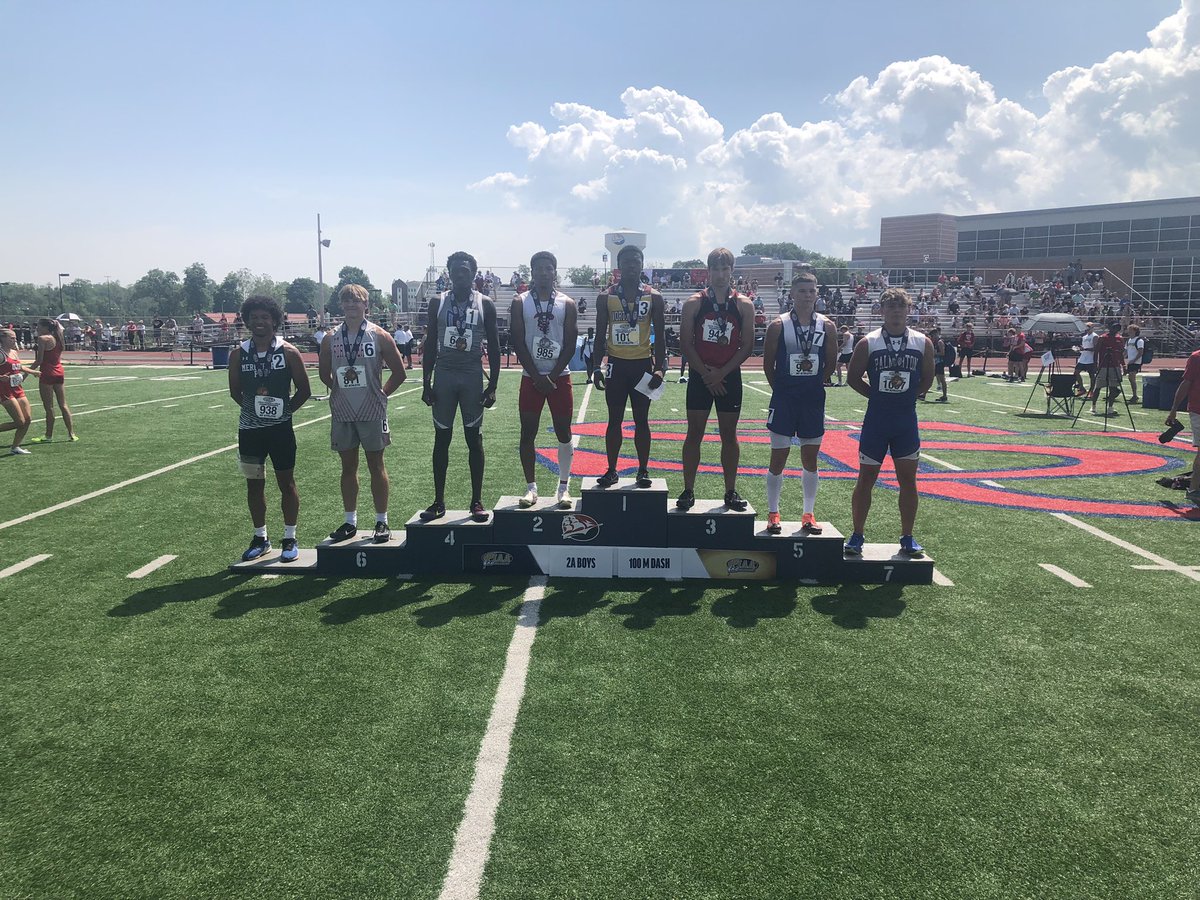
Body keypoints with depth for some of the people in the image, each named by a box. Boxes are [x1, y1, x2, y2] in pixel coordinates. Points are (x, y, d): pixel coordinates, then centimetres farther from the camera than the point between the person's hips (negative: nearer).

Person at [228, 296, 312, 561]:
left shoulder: (288, 352, -6)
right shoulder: (239, 353, 1)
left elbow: (304, 390, 0)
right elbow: (235, 390, 12)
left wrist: (285, 410, -2)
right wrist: (254, 408, 5)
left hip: (280, 428, -3)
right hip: (249, 429, 3)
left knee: (286, 482, 4)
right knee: (254, 484, 10)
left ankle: (290, 539, 14)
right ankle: (260, 538, 23)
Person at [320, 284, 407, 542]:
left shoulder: (379, 336, -4)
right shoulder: (331, 338, 4)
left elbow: (398, 372, 2)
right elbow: (324, 372, 17)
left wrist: (381, 394, 2)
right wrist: (340, 391, 11)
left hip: (372, 412, -3)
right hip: (342, 413, 3)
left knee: (376, 466, 4)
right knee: (348, 467, 10)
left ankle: (382, 521, 11)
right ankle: (350, 522, 19)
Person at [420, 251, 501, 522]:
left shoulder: (485, 304, 1)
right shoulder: (438, 303, 5)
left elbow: (494, 347, 2)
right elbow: (430, 345, 6)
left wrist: (492, 386, -4)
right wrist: (426, 383, 0)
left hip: (472, 377, -1)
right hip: (443, 375, 1)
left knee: (474, 439, 3)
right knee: (441, 438, 5)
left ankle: (477, 501, 10)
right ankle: (438, 501, 13)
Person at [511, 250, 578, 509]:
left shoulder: (567, 304, 3)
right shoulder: (520, 303, 2)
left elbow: (570, 345, -1)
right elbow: (518, 344, -3)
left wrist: (552, 376, -10)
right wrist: (537, 377, -11)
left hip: (560, 376, 0)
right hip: (531, 377, 0)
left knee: (563, 432, 1)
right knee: (527, 433, 1)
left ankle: (564, 487, 10)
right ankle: (531, 487, 11)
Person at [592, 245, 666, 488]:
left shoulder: (654, 297, 1)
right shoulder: (606, 297, 2)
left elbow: (660, 335, 2)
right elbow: (600, 335, 5)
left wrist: (660, 368, -7)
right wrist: (598, 368, -2)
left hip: (643, 365, 0)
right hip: (616, 365, 1)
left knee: (641, 420, 6)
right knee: (615, 420, 6)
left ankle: (643, 470, 14)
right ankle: (611, 470, 14)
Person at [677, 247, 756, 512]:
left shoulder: (744, 305, 1)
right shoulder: (694, 303, -1)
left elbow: (747, 347, -2)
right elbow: (686, 344, -3)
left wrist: (721, 373, -12)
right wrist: (705, 374, -12)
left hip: (730, 377, 1)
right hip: (699, 377, 0)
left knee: (729, 435, 7)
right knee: (694, 434, 2)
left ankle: (731, 491, 16)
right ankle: (688, 491, 8)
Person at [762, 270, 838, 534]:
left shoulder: (827, 327, 1)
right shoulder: (779, 326, -5)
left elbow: (831, 362, 11)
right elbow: (768, 364, 1)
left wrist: (815, 385, 11)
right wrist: (781, 390, 4)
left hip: (813, 399, 2)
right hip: (784, 398, -2)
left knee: (810, 457, 9)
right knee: (779, 456, 1)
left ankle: (809, 514, 18)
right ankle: (773, 514, 12)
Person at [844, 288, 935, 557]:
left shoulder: (923, 343, 1)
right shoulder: (868, 343, -3)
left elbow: (927, 379, 12)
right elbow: (854, 377, 5)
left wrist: (906, 397, 6)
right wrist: (879, 396, 3)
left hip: (907, 421, 2)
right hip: (876, 420, -1)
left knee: (908, 479, 6)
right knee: (866, 478, 3)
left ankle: (907, 538, 17)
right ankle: (857, 536, 13)